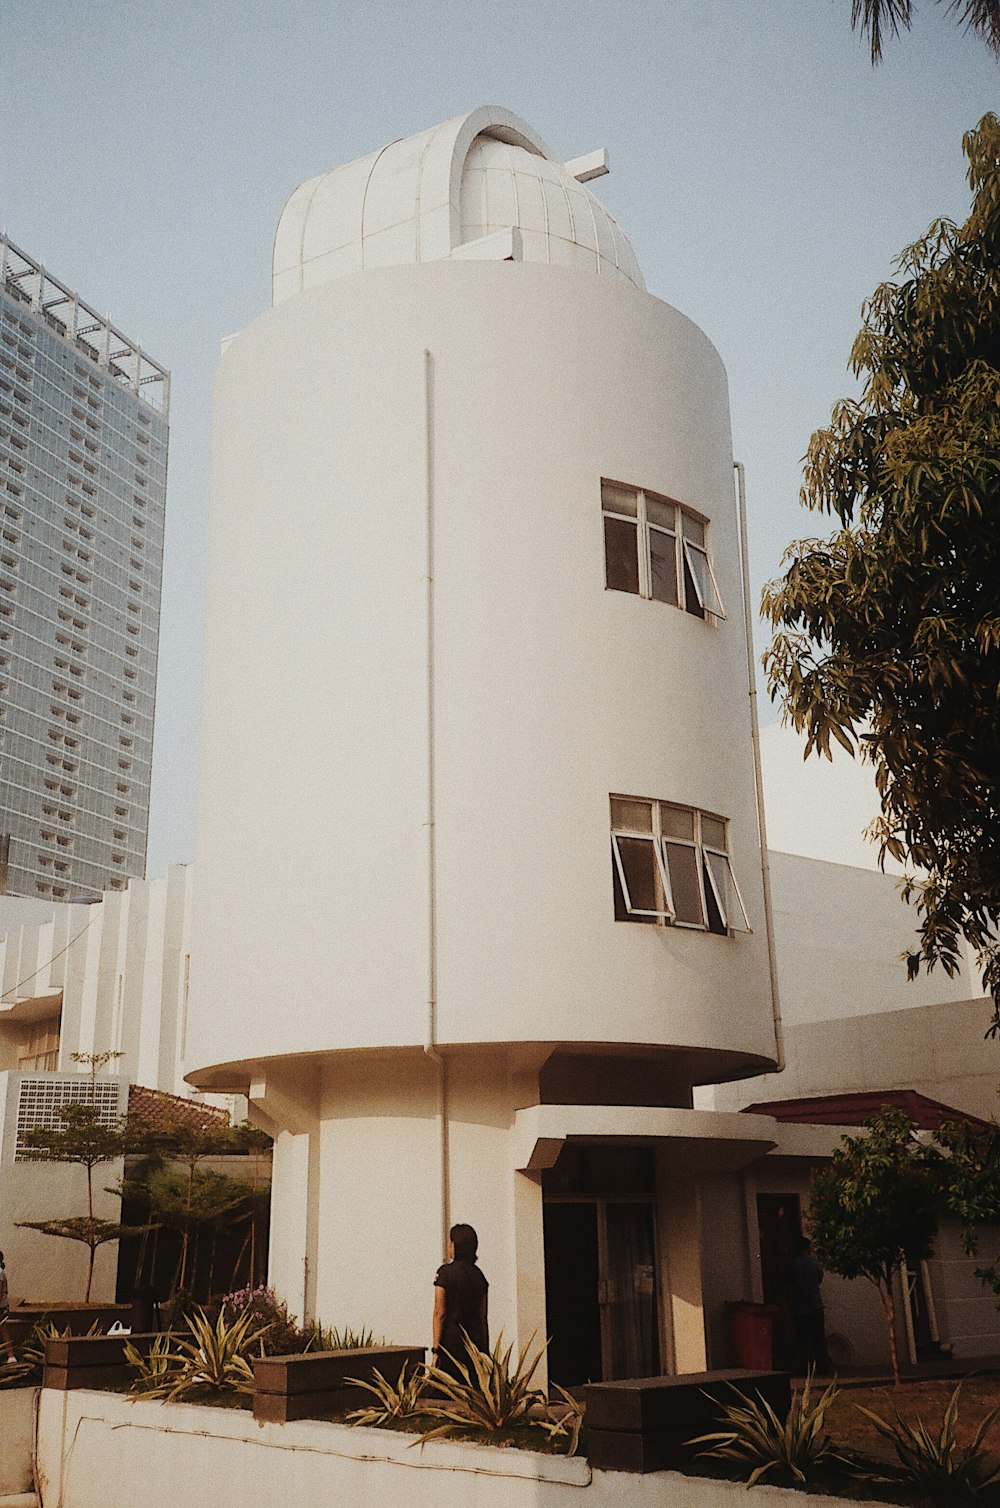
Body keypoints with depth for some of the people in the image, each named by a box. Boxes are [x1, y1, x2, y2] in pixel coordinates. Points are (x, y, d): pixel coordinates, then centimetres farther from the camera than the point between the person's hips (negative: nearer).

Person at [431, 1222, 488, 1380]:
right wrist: (485, 1350, 17)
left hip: (452, 1339, -5)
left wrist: (436, 1349, -6)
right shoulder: (478, 1275, 9)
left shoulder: (446, 1272, -6)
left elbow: (440, 1313, -8)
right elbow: (483, 1316, 12)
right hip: (476, 1341, 5)